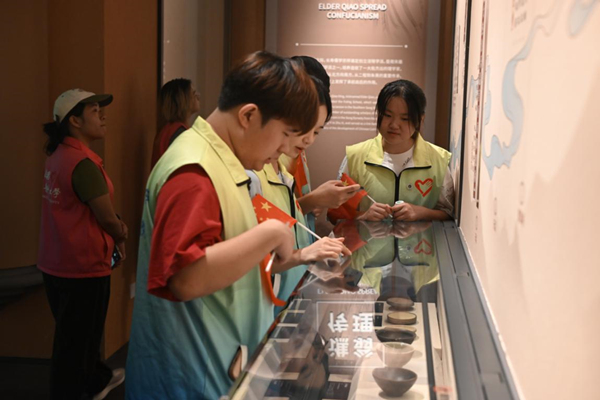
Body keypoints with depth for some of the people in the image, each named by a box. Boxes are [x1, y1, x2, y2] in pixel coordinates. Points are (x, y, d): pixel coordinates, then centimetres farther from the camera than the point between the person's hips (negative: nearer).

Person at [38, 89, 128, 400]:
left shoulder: (58, 156, 6)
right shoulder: (84, 163, -23)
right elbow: (107, 218, -18)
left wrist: (115, 227, 3)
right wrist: (120, 235, 3)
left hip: (55, 264, 10)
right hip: (82, 267, -10)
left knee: (74, 334, 25)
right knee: (75, 341, 5)